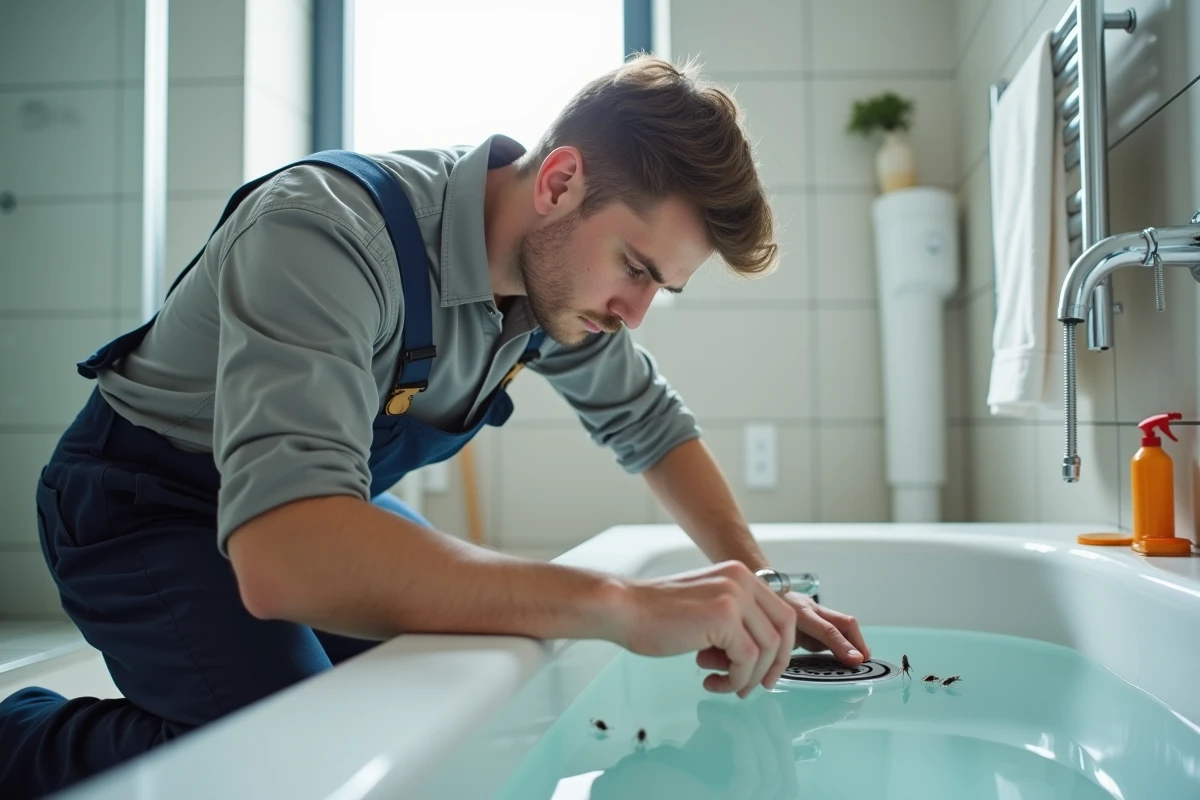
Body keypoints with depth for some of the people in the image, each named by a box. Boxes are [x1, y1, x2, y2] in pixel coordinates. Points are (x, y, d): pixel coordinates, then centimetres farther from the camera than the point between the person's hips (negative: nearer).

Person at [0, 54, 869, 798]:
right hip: (148, 498, -7)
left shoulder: (563, 267, -12)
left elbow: (649, 421, 4)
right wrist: (624, 604, -52)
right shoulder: (328, 232, -36)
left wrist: (756, 589, -6)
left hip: (320, 489, 8)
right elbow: (280, 555, -50)